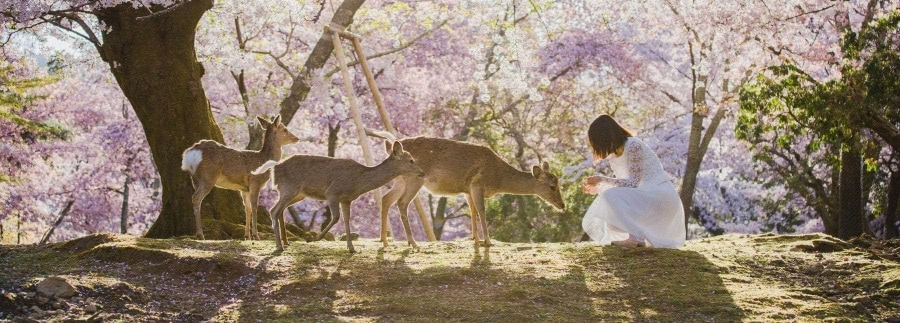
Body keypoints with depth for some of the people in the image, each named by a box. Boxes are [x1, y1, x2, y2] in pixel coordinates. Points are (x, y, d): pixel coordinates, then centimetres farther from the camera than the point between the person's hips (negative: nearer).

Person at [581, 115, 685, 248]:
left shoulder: (634, 146, -15)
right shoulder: (614, 155, 11)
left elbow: (633, 183, -19)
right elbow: (624, 184, 15)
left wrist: (602, 180, -15)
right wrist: (597, 189, 8)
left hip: (661, 194, -10)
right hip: (646, 194, 10)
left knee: (612, 197, -25)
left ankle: (635, 237, -23)